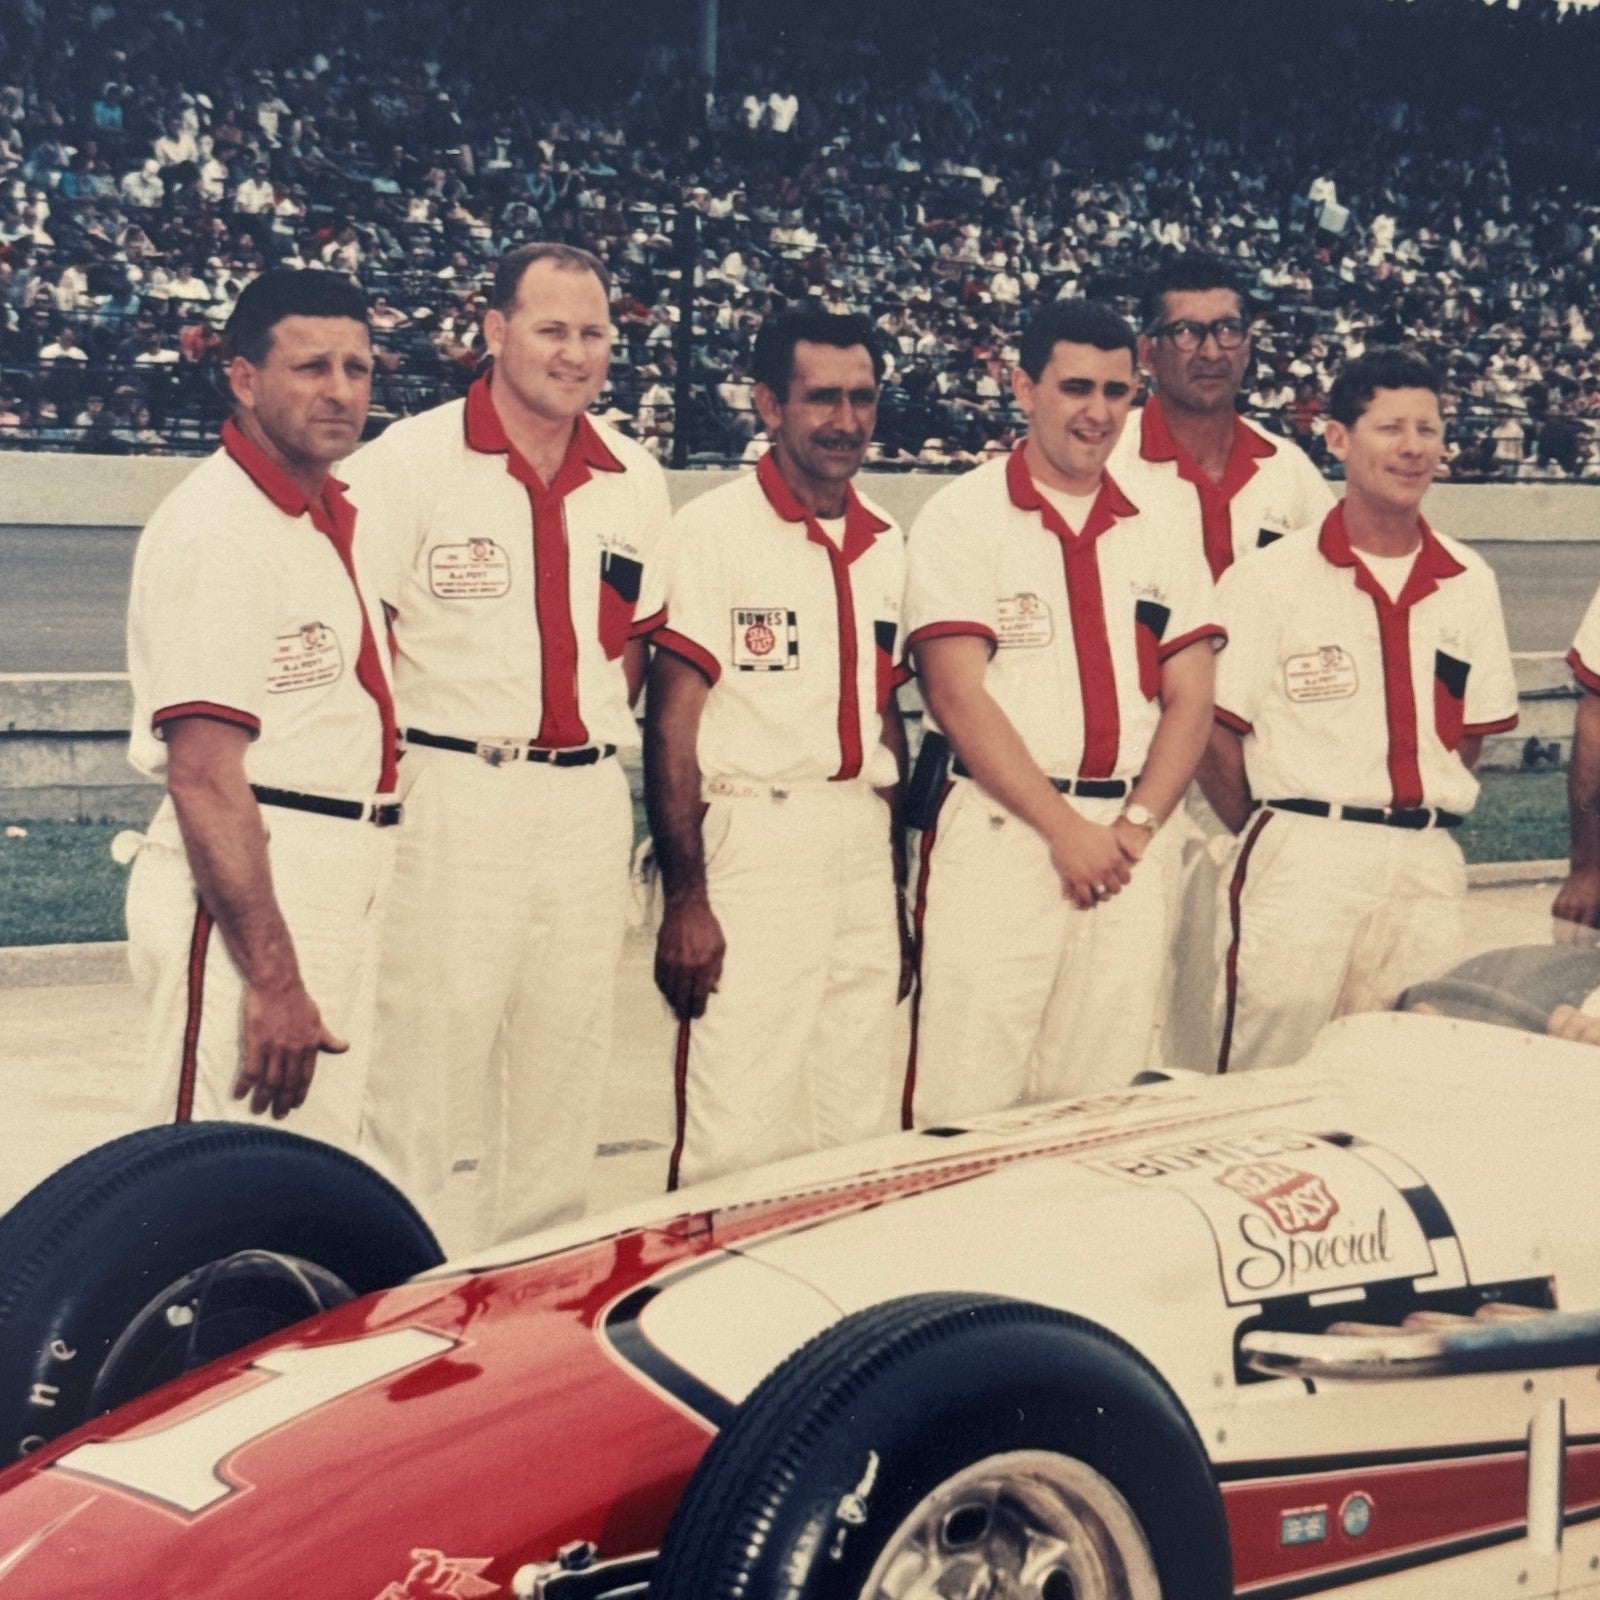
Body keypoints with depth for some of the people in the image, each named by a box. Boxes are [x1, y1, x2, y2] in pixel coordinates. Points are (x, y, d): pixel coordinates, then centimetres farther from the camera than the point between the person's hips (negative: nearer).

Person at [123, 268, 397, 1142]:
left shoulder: (338, 522, 14)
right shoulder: (213, 529, -15)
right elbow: (203, 776, -21)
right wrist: (273, 978, -25)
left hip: (337, 896, 9)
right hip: (244, 901, -9)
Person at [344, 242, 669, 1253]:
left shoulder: (635, 483, 10)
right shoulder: (412, 463, -6)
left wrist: (595, 732, 9)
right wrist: (395, 763, -11)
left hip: (589, 806, 5)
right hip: (454, 800, -5)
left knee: (567, 1058, 10)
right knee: (434, 1057, -4)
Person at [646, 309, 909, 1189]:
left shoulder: (885, 544, 13)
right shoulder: (715, 529, -7)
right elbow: (672, 723, -10)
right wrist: (685, 899, -15)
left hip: (864, 847, 6)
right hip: (752, 842, -6)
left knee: (859, 1139, 10)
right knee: (738, 1142, -7)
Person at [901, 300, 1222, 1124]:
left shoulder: (1161, 525, 13)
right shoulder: (963, 516, 0)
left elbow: (1189, 699, 10)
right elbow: (958, 694, -8)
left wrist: (1135, 824, -5)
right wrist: (1065, 829, -13)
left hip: (1129, 844, 4)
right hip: (1000, 830, -4)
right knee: (969, 1111, -6)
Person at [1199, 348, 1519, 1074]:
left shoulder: (1469, 584, 9)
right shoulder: (1270, 578, -3)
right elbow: (1216, 734, -2)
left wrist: (1413, 824, 12)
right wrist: (1277, 838, 4)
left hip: (1429, 869, 4)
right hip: (1302, 865, -4)